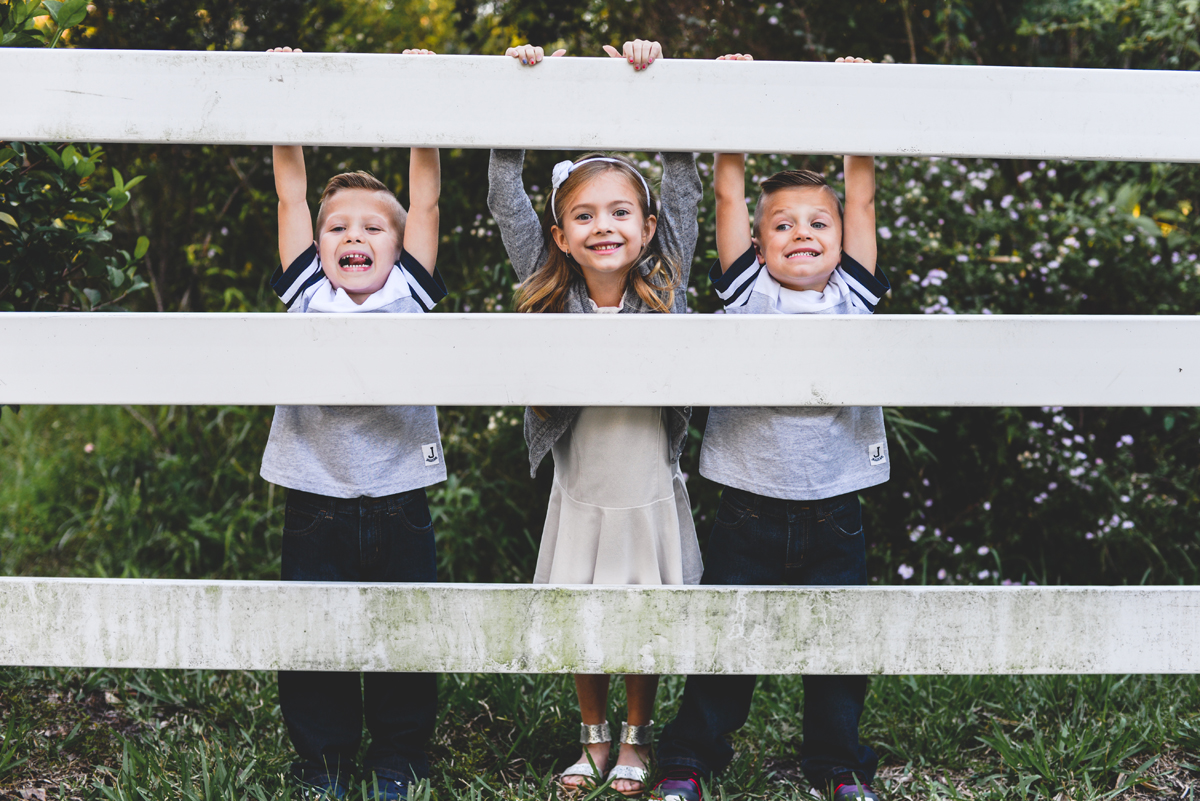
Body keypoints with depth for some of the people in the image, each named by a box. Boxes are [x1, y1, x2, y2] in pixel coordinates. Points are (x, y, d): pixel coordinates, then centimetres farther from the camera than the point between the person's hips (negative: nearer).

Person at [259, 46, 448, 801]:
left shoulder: (410, 294, 3)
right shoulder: (307, 295, 4)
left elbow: (425, 197, -2)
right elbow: (292, 195, 2)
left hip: (400, 506, 0)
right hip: (318, 505, 0)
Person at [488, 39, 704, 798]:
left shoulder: (664, 288, -6)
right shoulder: (551, 294, -6)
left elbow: (684, 179, -9)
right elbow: (506, 196, -8)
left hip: (652, 497, 0)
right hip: (580, 498, 1)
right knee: (581, 626, 11)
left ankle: (637, 736, 34)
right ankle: (595, 736, 34)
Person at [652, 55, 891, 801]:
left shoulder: (854, 293, 6)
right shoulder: (747, 292, 2)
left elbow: (862, 195, 5)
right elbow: (730, 191, 0)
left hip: (834, 512, 2)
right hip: (751, 508, -1)